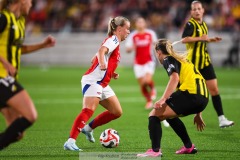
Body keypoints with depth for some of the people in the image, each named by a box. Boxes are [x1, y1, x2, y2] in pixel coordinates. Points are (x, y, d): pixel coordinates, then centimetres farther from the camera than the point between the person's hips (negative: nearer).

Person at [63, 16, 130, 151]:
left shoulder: (114, 41, 21)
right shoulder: (113, 40, -6)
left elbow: (95, 60, 25)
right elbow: (101, 51, -28)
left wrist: (111, 73, 18)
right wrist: (102, 64, -48)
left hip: (102, 84, 10)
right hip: (93, 81, -10)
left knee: (117, 112, 9)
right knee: (88, 111, -24)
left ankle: (88, 128, 17)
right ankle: (70, 142, -32)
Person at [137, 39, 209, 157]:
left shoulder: (168, 59, 7)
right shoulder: (182, 60, 32)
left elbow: (175, 78, -14)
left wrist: (163, 99, -23)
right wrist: (197, 114, 38)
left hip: (190, 94, -8)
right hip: (203, 97, 8)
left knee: (154, 114, -5)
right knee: (169, 114, 29)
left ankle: (155, 151, -21)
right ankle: (189, 147, 29)